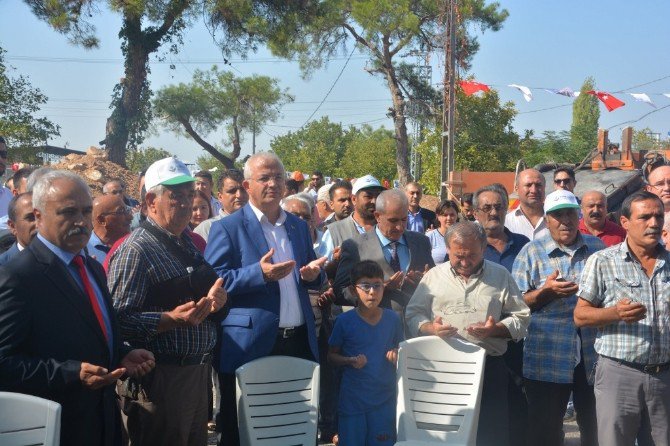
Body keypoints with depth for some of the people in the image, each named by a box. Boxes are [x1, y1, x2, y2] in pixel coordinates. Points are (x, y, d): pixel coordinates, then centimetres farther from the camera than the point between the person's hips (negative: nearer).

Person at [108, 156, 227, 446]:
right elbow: (119, 319, -21)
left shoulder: (190, 243, 13)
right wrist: (172, 319, -29)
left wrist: (216, 299, 4)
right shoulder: (135, 250, -14)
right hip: (160, 377, -8)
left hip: (198, 372, 8)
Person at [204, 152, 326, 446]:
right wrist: (259, 273, -23)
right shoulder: (227, 228, -4)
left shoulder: (299, 226, 14)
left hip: (299, 342, 5)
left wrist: (314, 274, -4)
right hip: (249, 345, -5)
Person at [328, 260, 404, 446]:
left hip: (385, 399, 2)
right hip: (352, 400, -2)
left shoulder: (392, 319, -1)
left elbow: (401, 348, 13)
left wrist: (397, 355, -8)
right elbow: (332, 356, 2)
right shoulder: (344, 321, -7)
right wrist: (350, 361, -16)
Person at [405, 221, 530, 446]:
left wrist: (495, 330, -11)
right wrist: (430, 328, -13)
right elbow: (413, 314, 8)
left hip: (489, 368, 0)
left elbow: (520, 317, 8)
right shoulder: (434, 276, 10)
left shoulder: (500, 276, 9)